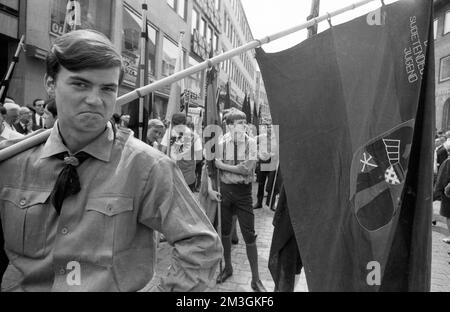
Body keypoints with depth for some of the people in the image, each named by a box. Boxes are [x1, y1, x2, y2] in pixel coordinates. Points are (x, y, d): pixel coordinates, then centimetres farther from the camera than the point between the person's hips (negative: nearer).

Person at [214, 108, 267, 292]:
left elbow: (247, 169, -16)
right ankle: (228, 267, 37)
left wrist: (222, 165, -13)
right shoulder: (220, 143, -2)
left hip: (243, 191, -1)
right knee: (225, 231, 14)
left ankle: (255, 279, 14)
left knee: (249, 235, 0)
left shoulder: (250, 142, -5)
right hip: (224, 189, 1)